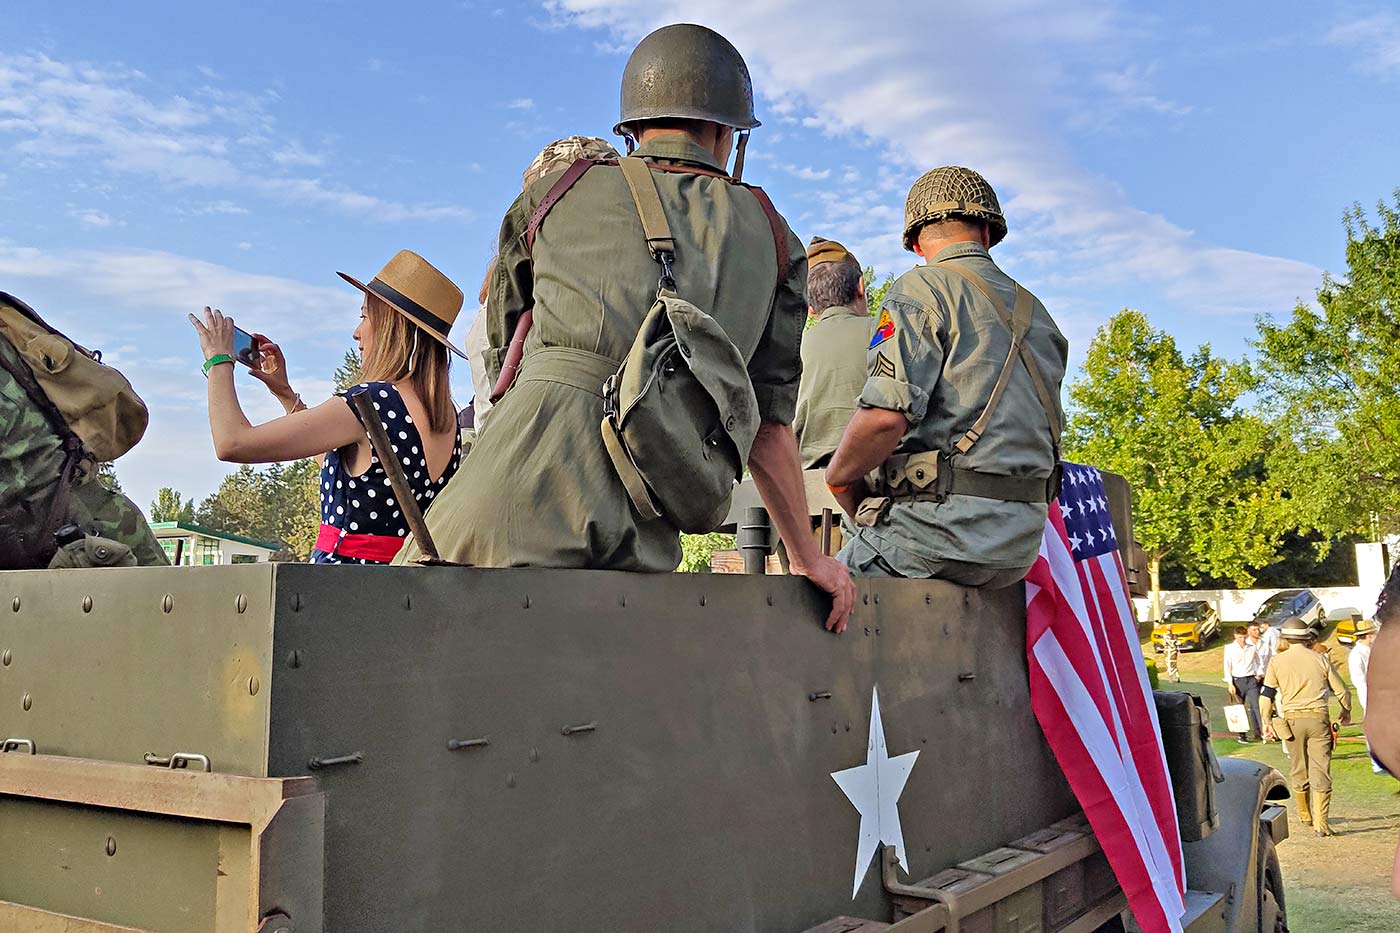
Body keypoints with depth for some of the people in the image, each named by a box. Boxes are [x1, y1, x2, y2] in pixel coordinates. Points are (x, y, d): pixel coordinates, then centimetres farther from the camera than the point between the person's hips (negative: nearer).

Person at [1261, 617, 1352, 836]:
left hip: (1292, 720, 1)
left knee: (1298, 771, 15)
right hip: (1318, 719, -1)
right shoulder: (1320, 659, 4)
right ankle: (1320, 823, -8)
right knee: (1321, 771, -1)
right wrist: (1346, 711, 29)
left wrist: (1267, 721, 13)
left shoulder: (1277, 661, 2)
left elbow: (1266, 695, 0)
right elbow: (1341, 691, 10)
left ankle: (1305, 815, 31)